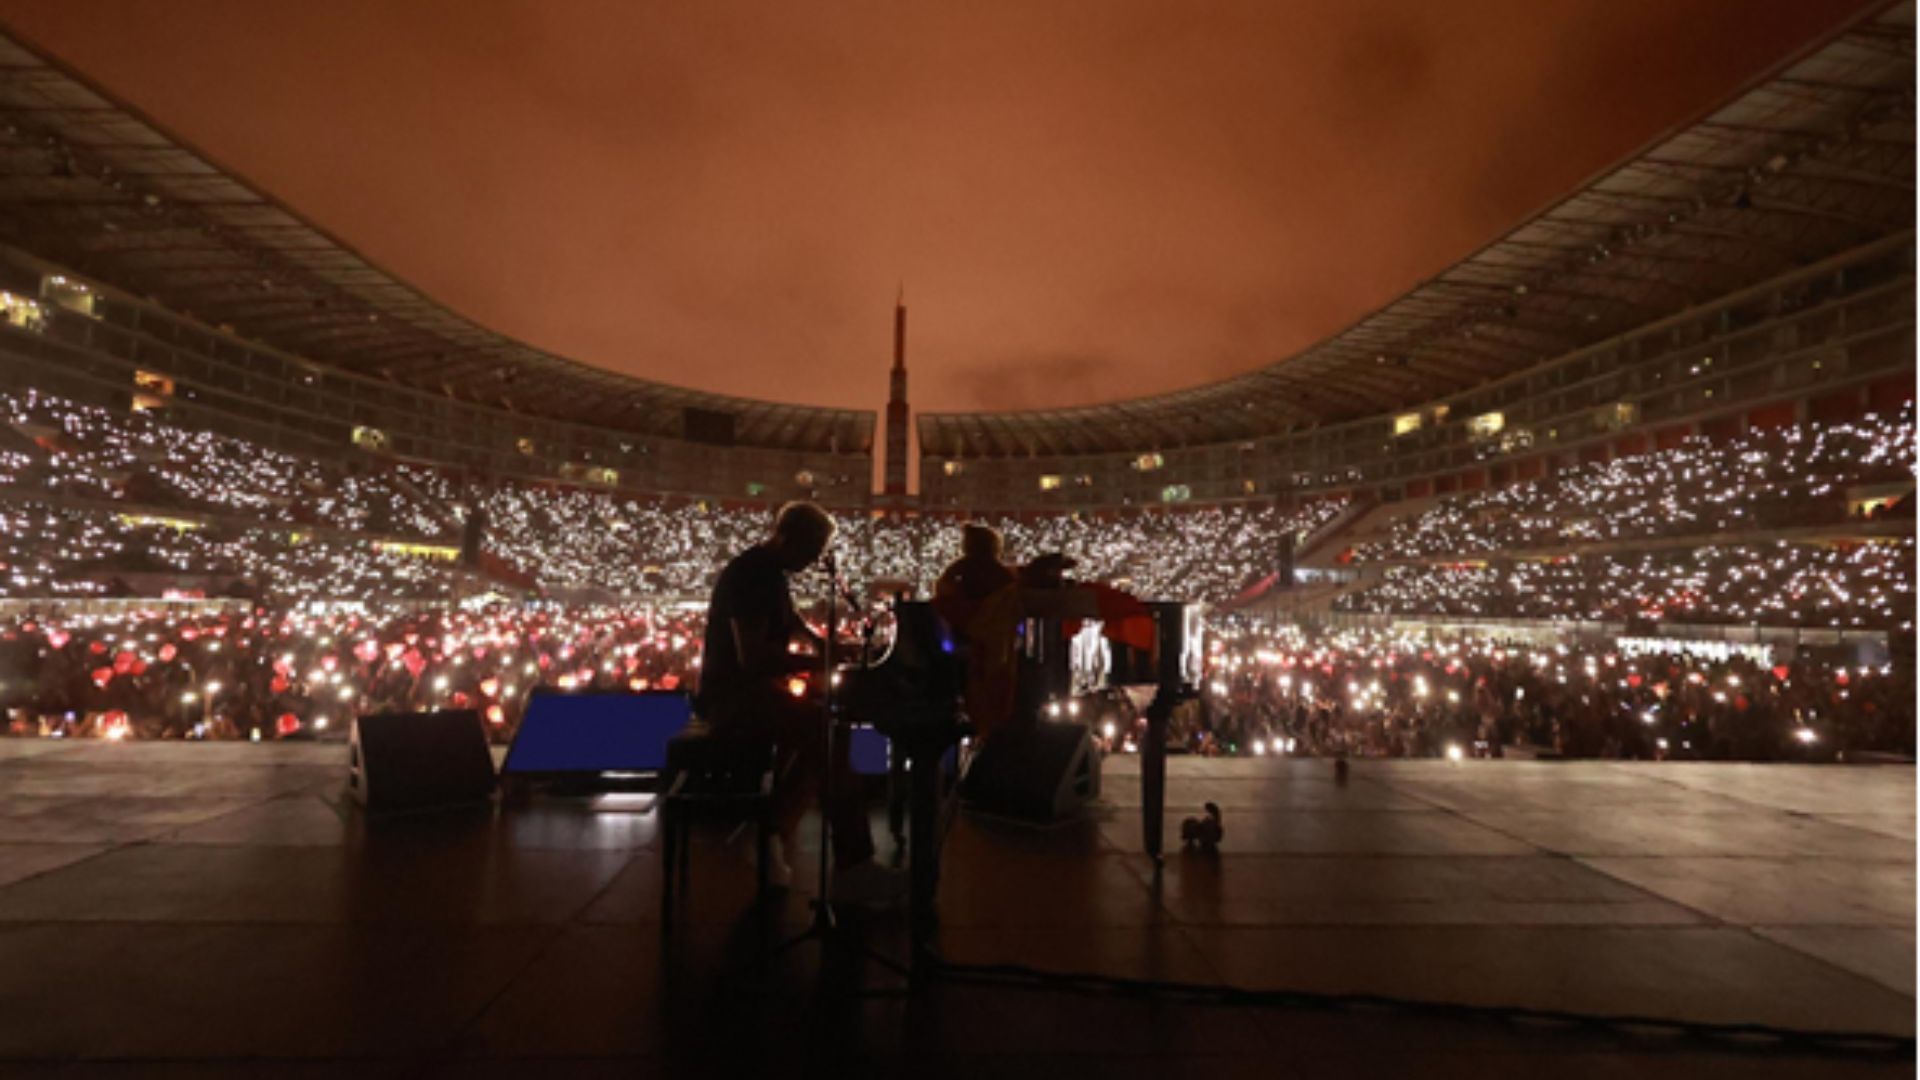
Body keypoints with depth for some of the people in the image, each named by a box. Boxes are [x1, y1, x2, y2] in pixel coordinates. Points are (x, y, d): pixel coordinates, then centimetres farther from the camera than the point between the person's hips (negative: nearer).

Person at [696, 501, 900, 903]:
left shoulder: (770, 572, 13)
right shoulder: (749, 574, -19)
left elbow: (793, 626, 29)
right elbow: (752, 656, -30)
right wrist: (821, 661, -26)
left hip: (752, 689, 11)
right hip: (734, 696, -11)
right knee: (831, 733, -24)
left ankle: (776, 827, 10)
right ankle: (852, 865, -20)